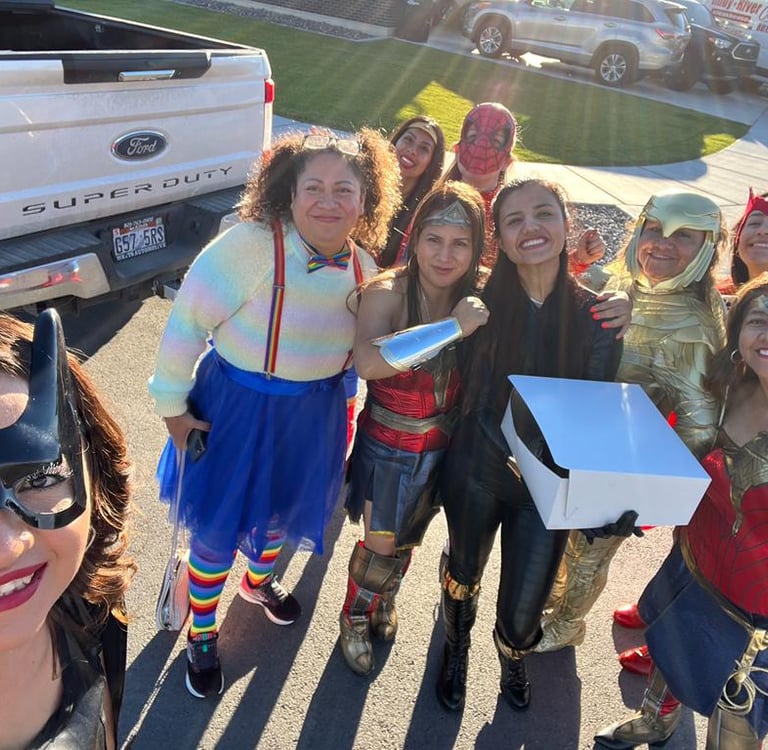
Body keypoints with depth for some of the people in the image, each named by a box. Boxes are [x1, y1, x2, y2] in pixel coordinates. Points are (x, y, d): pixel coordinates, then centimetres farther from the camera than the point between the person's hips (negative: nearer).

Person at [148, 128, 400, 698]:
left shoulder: (363, 266, -6)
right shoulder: (252, 245, -26)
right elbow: (187, 322, -22)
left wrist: (342, 405, 14)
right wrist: (173, 407, -15)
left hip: (314, 413, 6)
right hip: (237, 410, -5)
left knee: (283, 509, 26)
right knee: (218, 526, 10)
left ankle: (260, 579, 59)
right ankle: (202, 634, 38)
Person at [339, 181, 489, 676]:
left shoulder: (482, 297, -13)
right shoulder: (388, 292, -26)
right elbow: (368, 362, -43)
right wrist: (454, 326, -44)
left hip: (444, 445, 4)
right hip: (388, 444, -4)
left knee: (409, 537, 25)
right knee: (381, 543, 13)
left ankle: (385, 599, 56)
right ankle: (356, 616, 45)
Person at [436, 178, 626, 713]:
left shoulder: (595, 317, -11)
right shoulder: (482, 303, -12)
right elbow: (470, 395, -5)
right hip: (477, 472, 0)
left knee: (523, 613, 10)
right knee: (465, 573, 23)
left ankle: (512, 658, 50)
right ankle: (457, 650, 59)